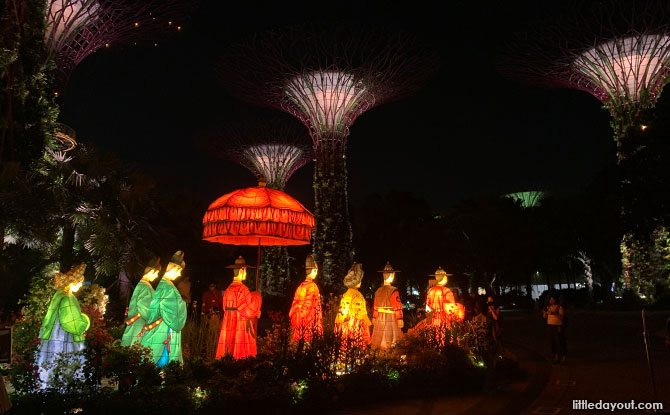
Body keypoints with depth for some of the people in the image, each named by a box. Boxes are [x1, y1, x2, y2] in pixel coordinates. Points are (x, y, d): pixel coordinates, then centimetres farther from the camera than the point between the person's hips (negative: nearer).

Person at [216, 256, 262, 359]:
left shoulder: (228, 289, 8)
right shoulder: (243, 288, -13)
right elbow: (250, 308, -13)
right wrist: (256, 297, 6)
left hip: (229, 322, 7)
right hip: (241, 323, -7)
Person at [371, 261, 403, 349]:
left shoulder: (378, 291, 7)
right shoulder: (393, 291, -12)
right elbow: (397, 307, -15)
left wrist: (374, 319, 20)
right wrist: (400, 319, -11)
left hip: (379, 320, 6)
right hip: (390, 319, -6)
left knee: (378, 343, 11)